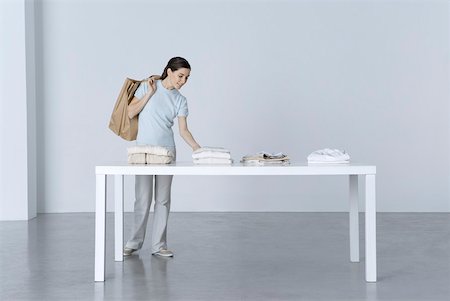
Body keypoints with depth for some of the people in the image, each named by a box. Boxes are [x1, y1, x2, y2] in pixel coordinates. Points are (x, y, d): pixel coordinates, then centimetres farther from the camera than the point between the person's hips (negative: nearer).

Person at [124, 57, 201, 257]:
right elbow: (131, 113, -4)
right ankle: (134, 242, 12)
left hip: (167, 151, 3)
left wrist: (198, 149, -14)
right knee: (143, 198, -3)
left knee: (163, 199, 4)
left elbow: (183, 130, 1)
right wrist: (150, 93, -9)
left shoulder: (180, 100, 6)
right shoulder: (147, 86, -1)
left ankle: (159, 245, 11)